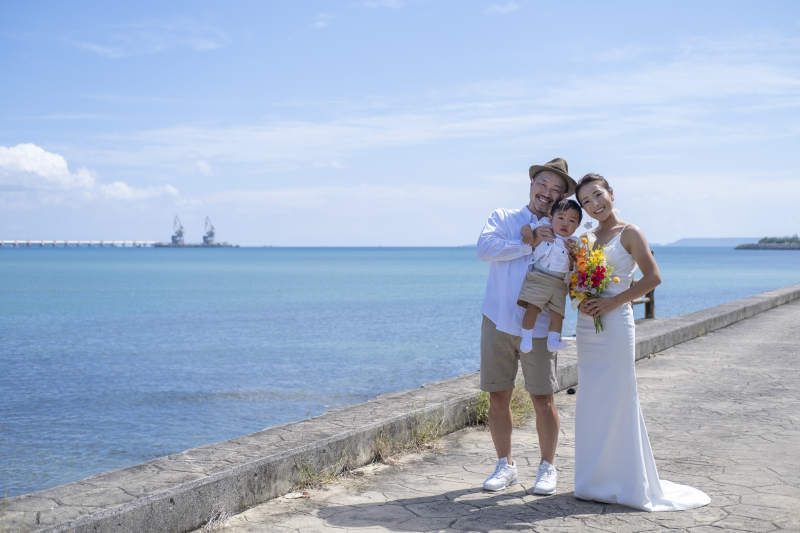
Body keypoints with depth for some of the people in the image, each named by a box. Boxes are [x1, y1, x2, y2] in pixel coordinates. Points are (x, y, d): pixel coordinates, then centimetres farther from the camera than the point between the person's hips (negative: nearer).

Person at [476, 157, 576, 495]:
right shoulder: (503, 217, 11)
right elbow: (485, 248, -9)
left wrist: (532, 238, -12)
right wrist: (530, 246, -12)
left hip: (539, 326, 0)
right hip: (498, 322, 1)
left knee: (543, 400, 1)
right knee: (498, 397, 5)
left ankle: (547, 468, 16)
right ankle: (505, 466, 20)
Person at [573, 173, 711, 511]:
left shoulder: (629, 233, -4)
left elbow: (653, 277, -11)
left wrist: (611, 302, -16)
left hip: (614, 325, -6)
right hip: (586, 327, 6)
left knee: (615, 401, -3)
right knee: (591, 403, 9)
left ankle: (624, 484, 7)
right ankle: (595, 482, 18)